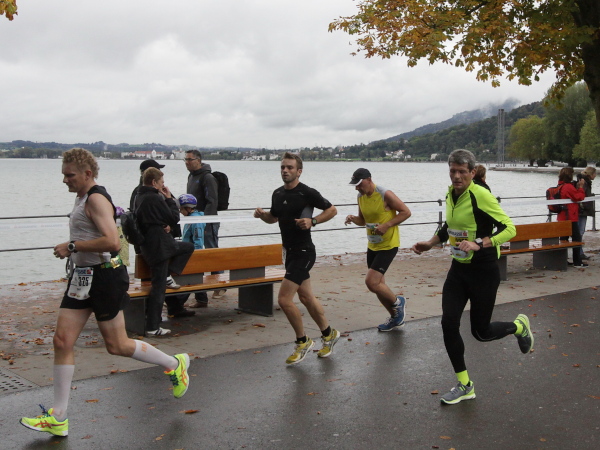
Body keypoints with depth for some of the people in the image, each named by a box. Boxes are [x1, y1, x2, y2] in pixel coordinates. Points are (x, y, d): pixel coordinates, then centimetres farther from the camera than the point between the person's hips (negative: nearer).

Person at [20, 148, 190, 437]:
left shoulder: (96, 199, -16)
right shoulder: (82, 198, 15)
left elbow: (112, 242, -28)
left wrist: (72, 246, -22)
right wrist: (72, 249, 15)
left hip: (104, 277, -10)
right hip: (83, 277, 10)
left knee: (116, 345, 1)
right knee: (62, 341, 3)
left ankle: (175, 364, 23)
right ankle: (58, 418, 8)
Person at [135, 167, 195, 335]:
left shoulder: (139, 197, 11)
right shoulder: (155, 198, -18)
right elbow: (174, 218, -10)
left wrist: (166, 225, 0)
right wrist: (170, 198, 0)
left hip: (148, 243, 10)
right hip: (159, 246, -10)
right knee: (158, 286, -4)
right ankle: (152, 327, -1)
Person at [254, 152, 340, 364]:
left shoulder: (307, 193, -14)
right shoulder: (278, 193, 8)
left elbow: (332, 210, -6)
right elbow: (274, 217, 23)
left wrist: (313, 221, -21)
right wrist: (262, 214, 1)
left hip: (303, 251, -8)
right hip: (289, 251, 8)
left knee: (284, 299, -13)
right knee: (306, 297, 16)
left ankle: (302, 341, 6)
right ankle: (328, 334, 33)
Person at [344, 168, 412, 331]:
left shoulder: (385, 195, -19)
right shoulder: (361, 196, 4)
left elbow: (406, 212, -14)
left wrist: (386, 225, -24)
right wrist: (353, 219, -7)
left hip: (388, 245, -8)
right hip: (372, 246, 8)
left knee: (371, 282, -16)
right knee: (378, 284, 12)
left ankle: (397, 302, 10)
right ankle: (395, 318, 29)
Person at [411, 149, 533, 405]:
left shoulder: (481, 196, -19)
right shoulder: (451, 195, 4)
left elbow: (509, 229, -21)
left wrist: (478, 244, -32)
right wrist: (430, 243, 11)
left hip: (483, 270, -7)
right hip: (459, 268, 7)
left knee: (480, 332, 3)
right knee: (448, 324, -1)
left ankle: (519, 326, 37)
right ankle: (464, 385, 15)